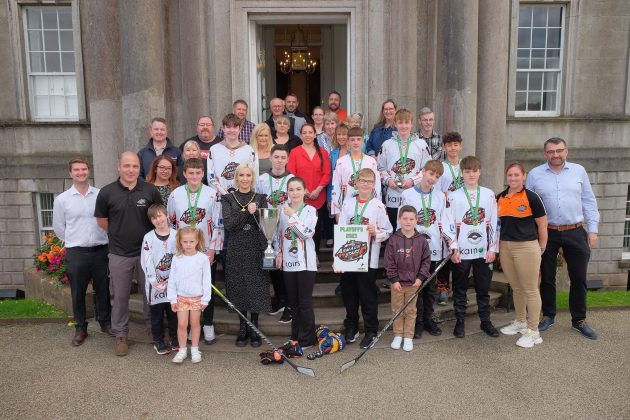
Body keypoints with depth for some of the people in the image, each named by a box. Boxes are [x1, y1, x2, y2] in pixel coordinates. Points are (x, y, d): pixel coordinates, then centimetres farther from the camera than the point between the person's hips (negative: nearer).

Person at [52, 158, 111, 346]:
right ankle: (80, 328, 23)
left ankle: (105, 322, 28)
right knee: (78, 293, 9)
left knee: (103, 289, 11)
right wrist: (75, 242, 9)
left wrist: (99, 239, 6)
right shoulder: (61, 199, 0)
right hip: (76, 253, 0)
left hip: (101, 250, 0)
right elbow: (58, 227, 8)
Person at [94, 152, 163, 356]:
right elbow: (102, 221, 6)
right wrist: (119, 235, 6)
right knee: (120, 296, 10)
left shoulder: (150, 191, -5)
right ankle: (120, 335, 25)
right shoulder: (106, 192, -6)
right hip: (119, 254, 0)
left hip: (147, 251, 1)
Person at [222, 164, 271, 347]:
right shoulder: (228, 199, 4)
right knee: (239, 288, 4)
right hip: (236, 250, 0)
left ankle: (254, 329, 15)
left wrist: (255, 212, -17)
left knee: (256, 288, 2)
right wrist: (246, 211, -17)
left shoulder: (260, 198, 7)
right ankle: (242, 328, 18)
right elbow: (228, 224, -10)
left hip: (256, 249, 0)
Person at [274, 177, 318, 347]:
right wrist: (278, 253, 3)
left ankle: (306, 339, 12)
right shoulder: (283, 209, 6)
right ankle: (295, 337, 26)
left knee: (305, 303, -1)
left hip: (305, 262, -4)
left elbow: (306, 233, -16)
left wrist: (292, 215, -17)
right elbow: (277, 233, 12)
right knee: (293, 302, 13)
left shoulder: (310, 210, -4)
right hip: (288, 262, 4)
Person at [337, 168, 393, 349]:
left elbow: (388, 231, 0)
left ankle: (371, 330, 18)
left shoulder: (378, 206, -2)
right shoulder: (348, 203, 6)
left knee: (368, 295, 4)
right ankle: (351, 327, 29)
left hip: (368, 257, -3)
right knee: (349, 293, 12)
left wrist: (376, 232, -20)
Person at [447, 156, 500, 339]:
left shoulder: (488, 194, 4)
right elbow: (450, 225, -2)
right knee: (460, 289, 7)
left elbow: (494, 223, 5)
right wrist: (454, 249, -8)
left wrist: (493, 248, 1)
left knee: (484, 288, 11)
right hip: (461, 251, -1)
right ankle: (459, 323, 18)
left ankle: (486, 321, 24)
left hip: (483, 250, 2)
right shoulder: (454, 196, -1)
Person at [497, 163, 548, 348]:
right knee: (516, 288, 18)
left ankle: (533, 332, 8)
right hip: (505, 247, 6)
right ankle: (520, 322, 33)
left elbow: (542, 224, -3)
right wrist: (499, 244, 12)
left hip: (527, 247, -6)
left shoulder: (531, 197, -9)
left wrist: (541, 247, 3)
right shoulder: (500, 197, 8)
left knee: (530, 290, 0)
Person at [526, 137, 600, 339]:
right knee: (547, 277, 10)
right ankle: (548, 316, 27)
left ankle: (579, 319, 23)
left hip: (575, 232, 1)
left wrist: (593, 230, 3)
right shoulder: (535, 174, 0)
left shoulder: (579, 171, 3)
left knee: (579, 278, 8)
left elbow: (589, 201, 6)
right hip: (547, 233, -1)